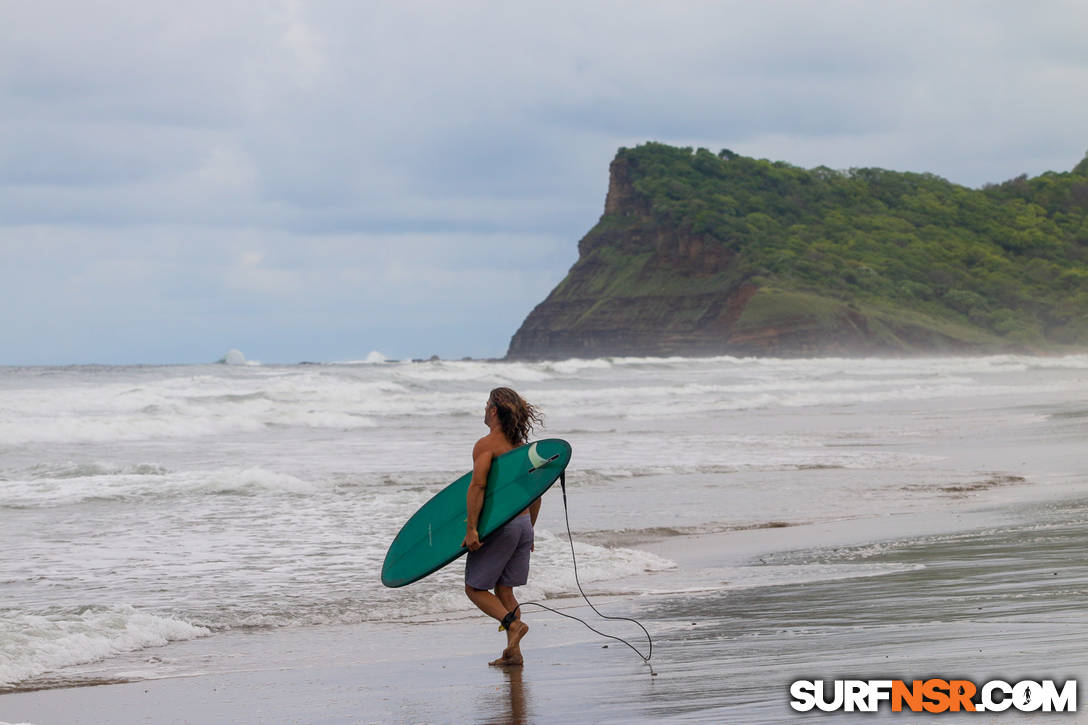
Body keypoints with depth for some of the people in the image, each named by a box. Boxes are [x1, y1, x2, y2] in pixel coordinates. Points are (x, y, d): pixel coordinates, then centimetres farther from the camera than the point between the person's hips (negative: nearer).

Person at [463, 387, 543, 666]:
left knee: (475, 588, 5)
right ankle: (513, 652, 7)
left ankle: (513, 624, -15)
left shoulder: (486, 445, -11)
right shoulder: (522, 446, 12)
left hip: (498, 525, -7)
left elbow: (477, 486, -22)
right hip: (522, 523, 7)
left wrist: (471, 528, -22)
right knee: (504, 589, 14)